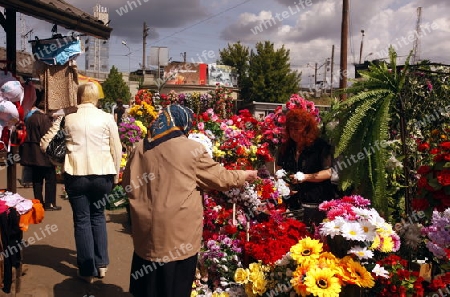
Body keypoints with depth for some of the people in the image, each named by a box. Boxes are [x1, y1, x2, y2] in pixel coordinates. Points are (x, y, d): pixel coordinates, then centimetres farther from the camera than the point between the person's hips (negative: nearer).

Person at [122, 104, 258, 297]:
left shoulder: (141, 148, 4)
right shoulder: (193, 149, -9)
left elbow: (127, 182, 14)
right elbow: (220, 178, 1)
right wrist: (245, 175, 18)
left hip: (147, 228, 5)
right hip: (178, 232, -4)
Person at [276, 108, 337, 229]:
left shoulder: (321, 146, -2)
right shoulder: (286, 147, 13)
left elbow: (328, 173, -7)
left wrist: (304, 177, -16)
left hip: (316, 203, -4)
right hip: (292, 203, 4)